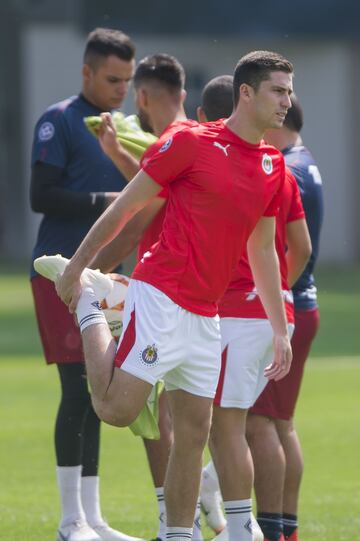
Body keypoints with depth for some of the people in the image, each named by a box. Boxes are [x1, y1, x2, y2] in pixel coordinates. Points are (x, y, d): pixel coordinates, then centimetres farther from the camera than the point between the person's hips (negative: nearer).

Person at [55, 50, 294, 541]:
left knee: (194, 433, 6)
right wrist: (75, 267, 0)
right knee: (117, 409, -10)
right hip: (160, 297, -6)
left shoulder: (273, 167, 11)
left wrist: (280, 330, 20)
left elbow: (262, 251, 21)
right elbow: (126, 206, -2)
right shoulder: (191, 142, -8)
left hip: (206, 316, 6)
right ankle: (90, 311, 13)